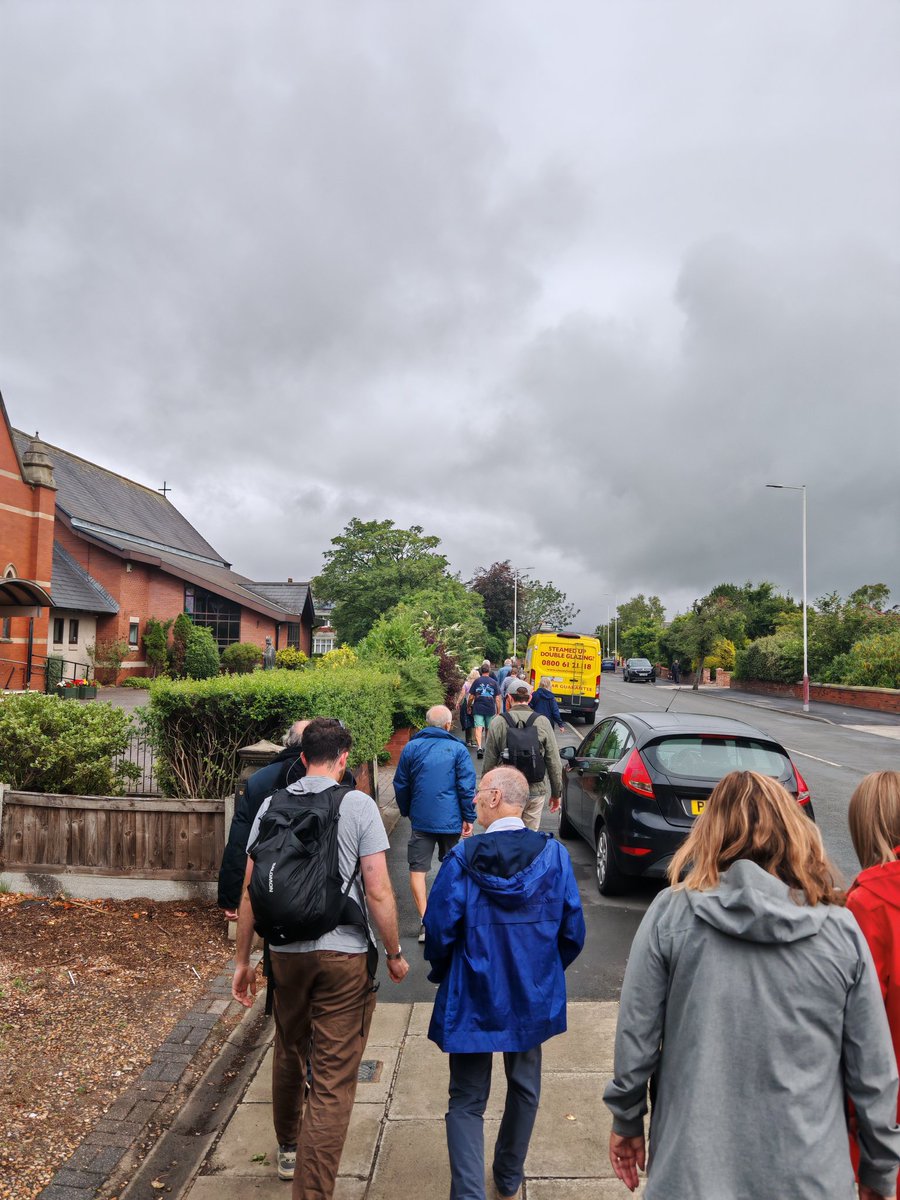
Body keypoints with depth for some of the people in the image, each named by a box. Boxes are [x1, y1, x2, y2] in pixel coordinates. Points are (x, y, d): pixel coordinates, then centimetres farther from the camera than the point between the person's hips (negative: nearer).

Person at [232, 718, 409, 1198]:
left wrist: (242, 960, 12)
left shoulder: (272, 806, 0)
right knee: (333, 1080, 4)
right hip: (344, 955, -5)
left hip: (286, 952, 5)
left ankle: (289, 1149, 49)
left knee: (289, 1053, 26)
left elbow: (250, 891, 2)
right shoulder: (359, 806, -10)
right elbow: (378, 893, -12)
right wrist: (394, 953, 1)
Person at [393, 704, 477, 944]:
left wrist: (406, 812, 20)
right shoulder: (457, 749, -4)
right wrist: (469, 818, -1)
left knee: (417, 868, -1)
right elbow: (467, 786, -8)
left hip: (421, 819, -1)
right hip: (450, 819, 1)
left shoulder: (411, 747, 0)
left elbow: (400, 785, 6)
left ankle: (425, 919, -14)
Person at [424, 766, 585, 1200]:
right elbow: (573, 931, -5)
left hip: (472, 999, -3)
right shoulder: (555, 854, -12)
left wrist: (441, 974, 5)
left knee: (467, 1102, 13)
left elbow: (438, 929, -15)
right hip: (534, 998, 3)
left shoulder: (463, 857, -20)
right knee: (524, 1088, 25)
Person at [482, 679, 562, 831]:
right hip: (535, 791, 1)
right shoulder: (543, 722, -2)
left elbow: (489, 763, -1)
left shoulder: (498, 722, -4)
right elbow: (554, 762, 1)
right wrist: (556, 793, 11)